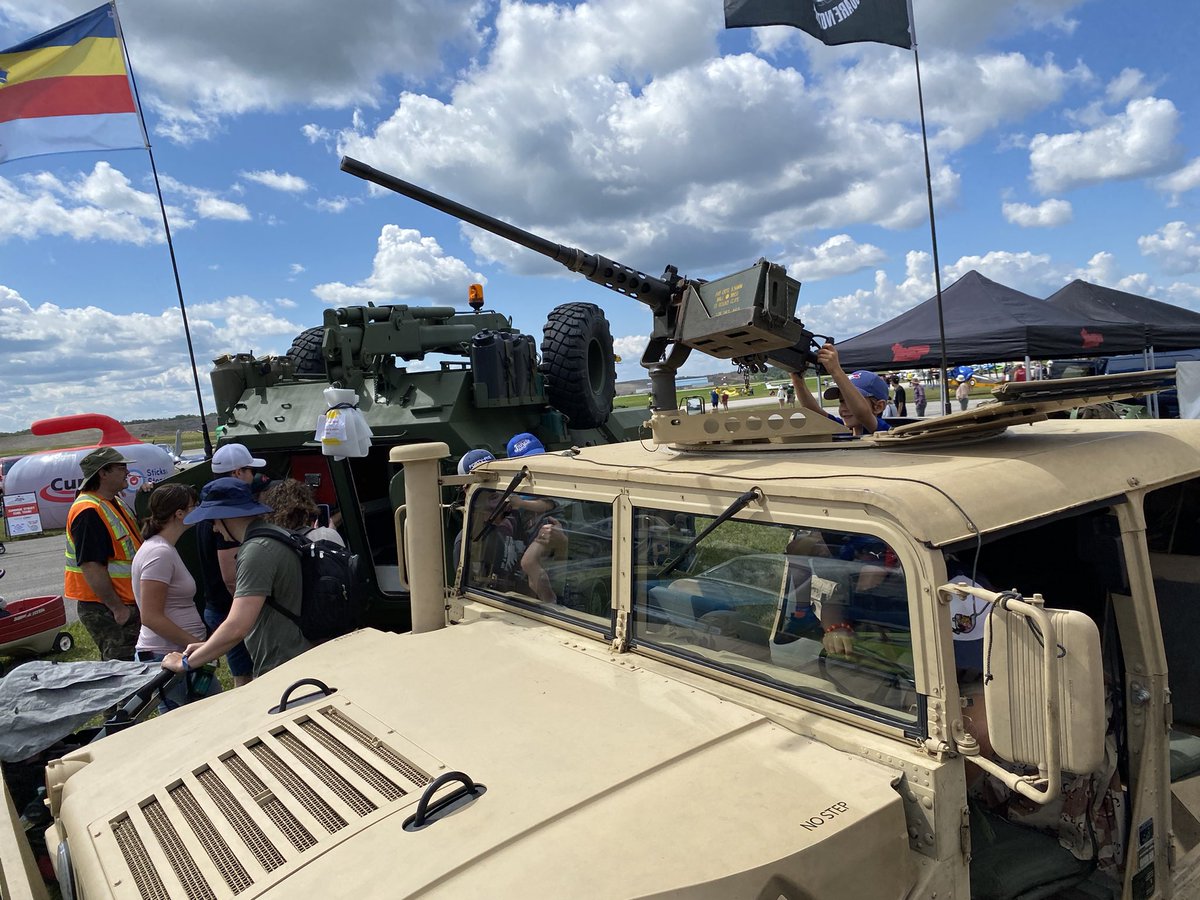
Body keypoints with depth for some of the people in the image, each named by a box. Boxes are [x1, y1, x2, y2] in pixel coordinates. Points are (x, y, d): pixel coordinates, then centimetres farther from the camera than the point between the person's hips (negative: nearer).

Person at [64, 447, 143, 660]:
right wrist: (118, 608, -22)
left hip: (126, 604, 10)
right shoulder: (89, 512, -19)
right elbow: (91, 568, -24)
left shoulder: (115, 503, 12)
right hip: (106, 609, -10)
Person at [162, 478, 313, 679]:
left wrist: (186, 663, -11)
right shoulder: (275, 536, 13)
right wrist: (209, 646, 15)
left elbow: (237, 627, -23)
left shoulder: (257, 550, -18)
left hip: (281, 672, -9)